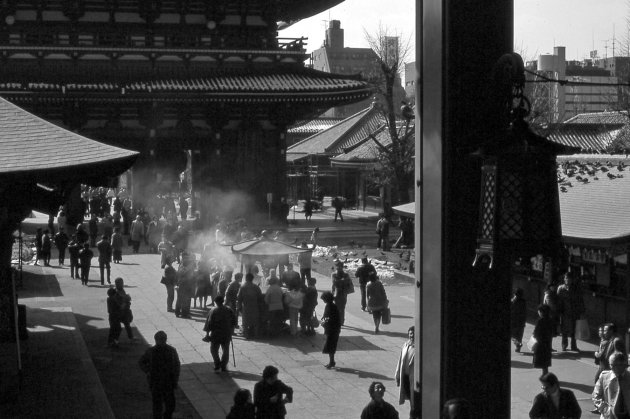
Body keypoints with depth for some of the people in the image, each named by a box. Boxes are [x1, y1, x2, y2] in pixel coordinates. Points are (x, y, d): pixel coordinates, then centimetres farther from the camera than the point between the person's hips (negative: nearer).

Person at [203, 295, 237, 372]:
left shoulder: (213, 311, -10)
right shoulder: (229, 310, -1)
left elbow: (209, 323, -10)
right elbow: (234, 321, 5)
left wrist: (207, 334, -3)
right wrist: (231, 330, 17)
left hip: (216, 334, -2)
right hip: (227, 334, 2)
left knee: (214, 349, 14)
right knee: (225, 350, 12)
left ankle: (217, 364, 4)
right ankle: (223, 366, 8)